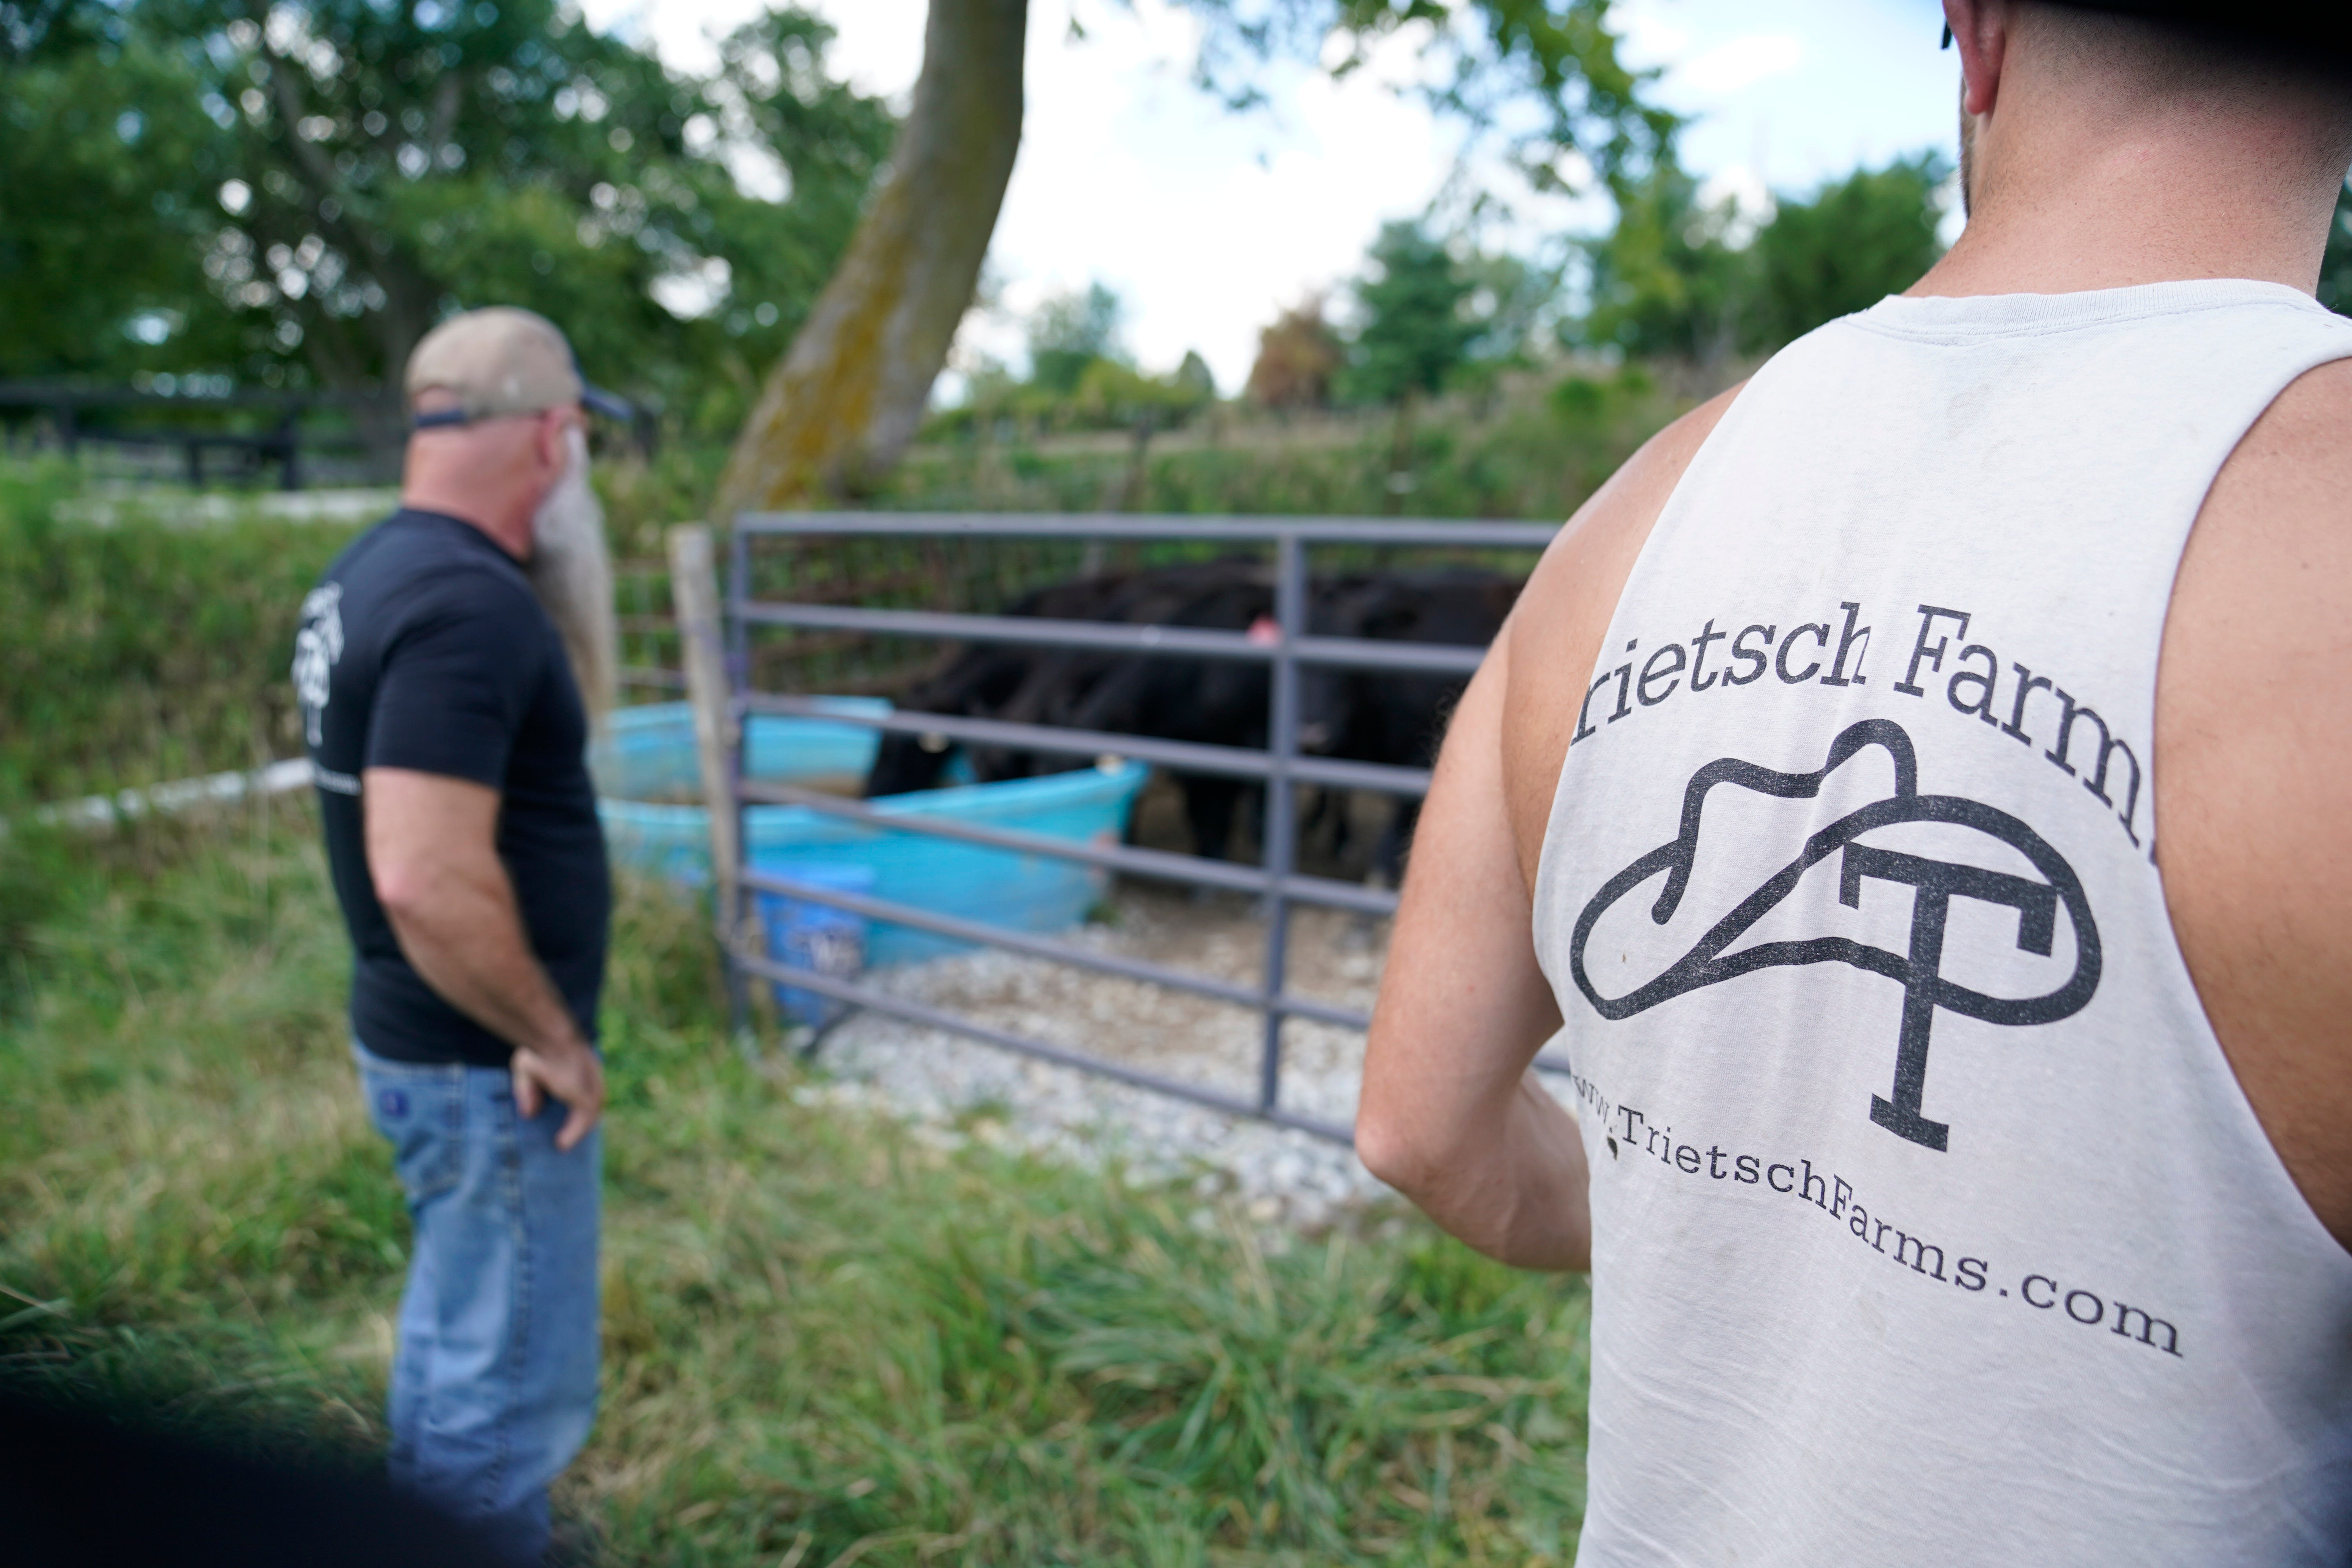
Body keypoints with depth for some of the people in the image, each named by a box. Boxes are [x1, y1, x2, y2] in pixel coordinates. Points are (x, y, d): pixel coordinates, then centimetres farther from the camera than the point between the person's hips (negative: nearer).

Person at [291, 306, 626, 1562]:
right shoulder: (468, 603, -24)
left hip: (418, 1039, 10)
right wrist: (553, 1037, -19)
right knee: (513, 1382, 7)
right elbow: (428, 879, -30)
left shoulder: (376, 568, 6)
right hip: (491, 1068, -10)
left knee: (458, 1336, 27)